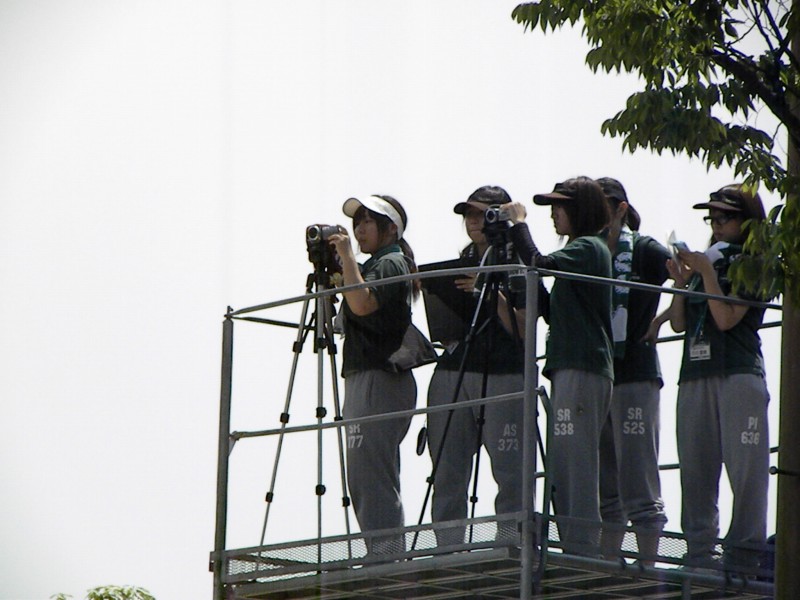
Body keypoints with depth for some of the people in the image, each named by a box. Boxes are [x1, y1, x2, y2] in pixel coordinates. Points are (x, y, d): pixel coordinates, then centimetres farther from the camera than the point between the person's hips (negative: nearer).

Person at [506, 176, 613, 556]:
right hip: (569, 367, 10)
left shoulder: (587, 247, -7)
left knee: (575, 464, -12)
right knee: (563, 467, 8)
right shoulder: (584, 249, 24)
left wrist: (519, 225, -9)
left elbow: (539, 265, -24)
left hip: (582, 369, -10)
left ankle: (583, 550, -13)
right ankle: (575, 551, 8)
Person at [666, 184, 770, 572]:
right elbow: (679, 323, 17)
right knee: (695, 467, 4)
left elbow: (726, 318, -11)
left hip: (738, 374, -7)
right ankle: (699, 552, 7)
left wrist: (706, 273, -8)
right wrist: (681, 281, 4)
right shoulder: (706, 260, 20)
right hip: (695, 374, 7)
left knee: (744, 467, -10)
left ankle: (743, 553, -12)